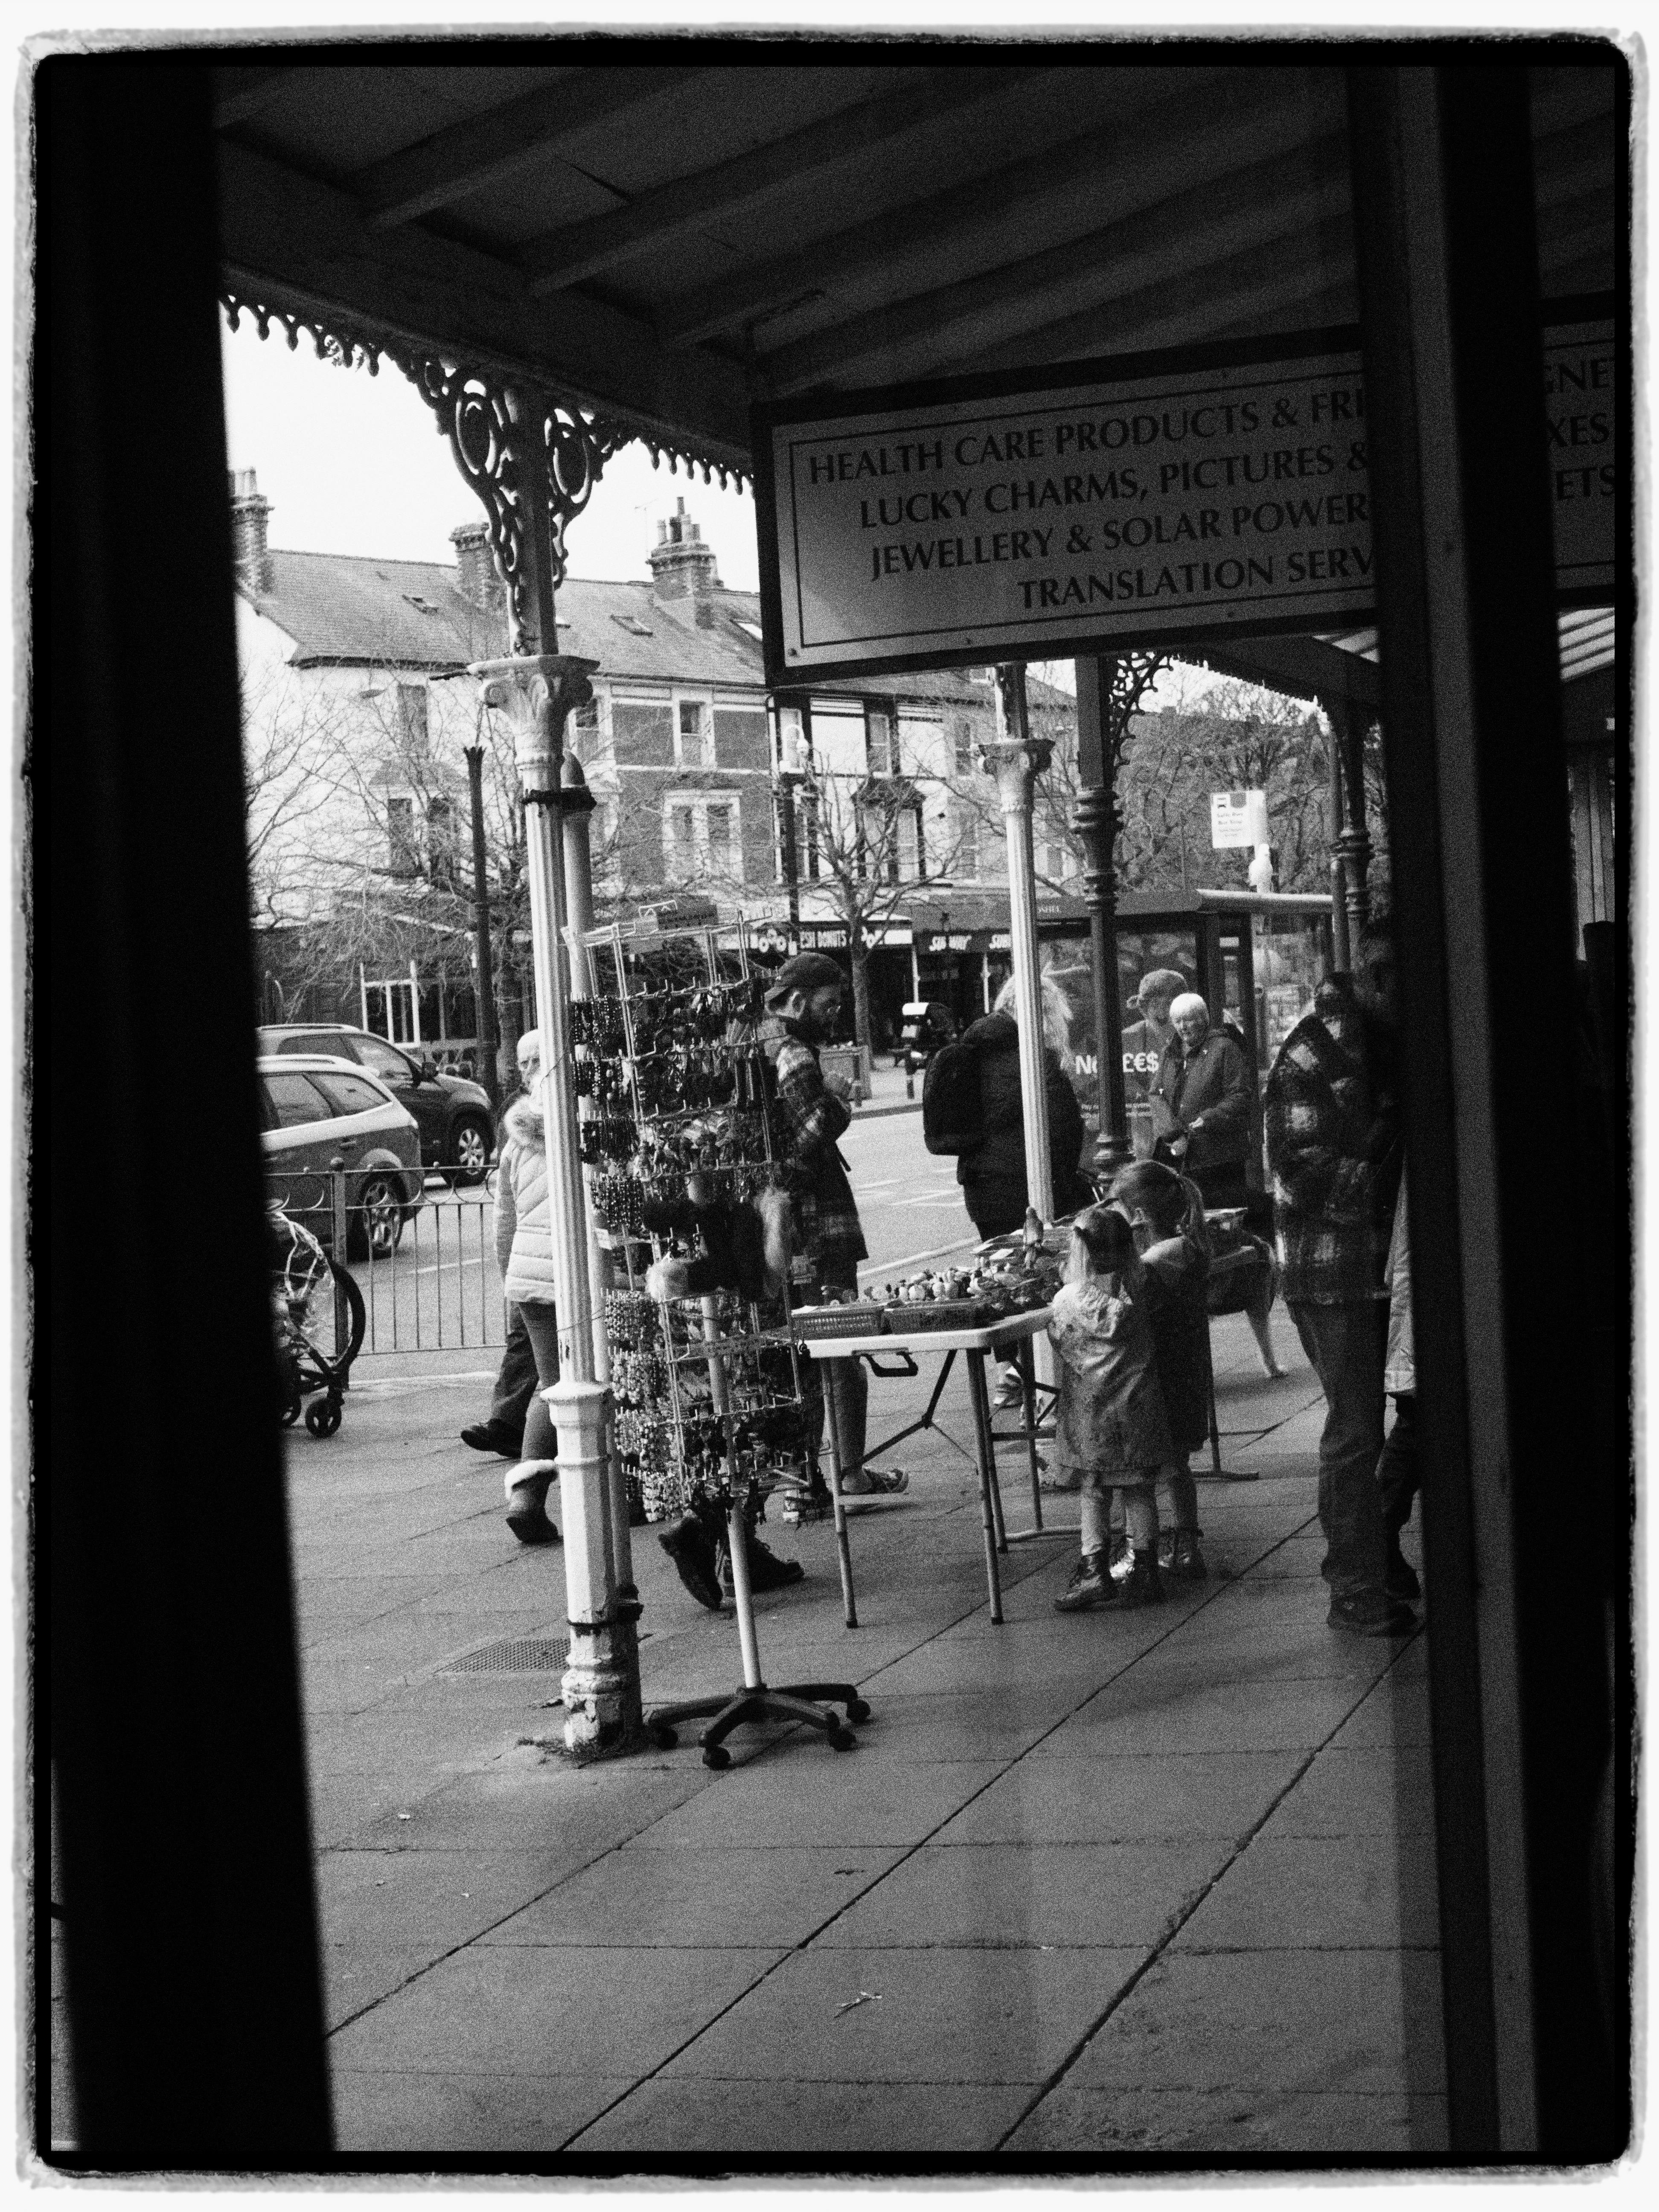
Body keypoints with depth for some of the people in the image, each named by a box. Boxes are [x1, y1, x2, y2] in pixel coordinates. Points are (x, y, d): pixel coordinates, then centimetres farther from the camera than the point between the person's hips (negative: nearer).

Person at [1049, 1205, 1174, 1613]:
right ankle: (1145, 1571, 15)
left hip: (1090, 1407, -2)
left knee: (1093, 1489, 7)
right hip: (1137, 1404, 2)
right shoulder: (1141, 1293, -7)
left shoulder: (1068, 1299, -12)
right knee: (1140, 1489, 11)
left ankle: (1094, 1570, 2)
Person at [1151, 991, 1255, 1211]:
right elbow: (1157, 1096, 7)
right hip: (1177, 1157, 5)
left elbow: (1243, 1096, -8)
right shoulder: (1171, 1053, 15)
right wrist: (1174, 1134, -9)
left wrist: (1210, 1119, -18)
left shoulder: (1223, 1049, -3)